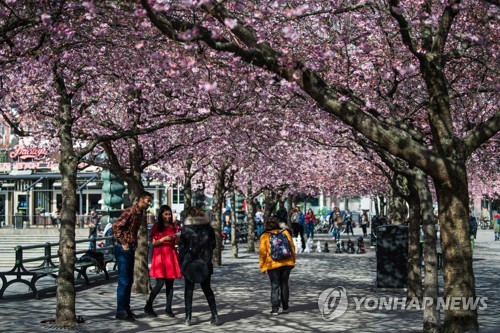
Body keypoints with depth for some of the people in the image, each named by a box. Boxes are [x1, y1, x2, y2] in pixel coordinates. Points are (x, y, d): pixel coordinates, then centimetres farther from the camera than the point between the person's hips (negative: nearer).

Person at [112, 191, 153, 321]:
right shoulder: (130, 211, -16)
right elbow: (116, 226, -22)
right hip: (122, 248, -9)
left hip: (131, 248, 9)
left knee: (129, 281, 13)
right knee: (124, 281, -6)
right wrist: (123, 243, -19)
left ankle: (126, 308, 21)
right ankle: (120, 311, -1)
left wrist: (134, 243, 13)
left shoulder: (141, 213, 12)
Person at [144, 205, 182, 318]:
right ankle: (148, 306, 2)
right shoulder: (156, 227, 2)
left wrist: (176, 238, -6)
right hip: (159, 255, -4)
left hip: (171, 255, 4)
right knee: (160, 282, -11)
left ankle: (168, 308, 9)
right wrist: (164, 239, -17)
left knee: (170, 283, 3)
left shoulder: (174, 226, 12)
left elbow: (176, 243, 15)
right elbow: (153, 243, -3)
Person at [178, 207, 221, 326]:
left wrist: (182, 264, -1)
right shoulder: (208, 228, 3)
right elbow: (213, 245, 10)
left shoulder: (186, 229, -8)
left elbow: (182, 247, -7)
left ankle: (188, 318, 4)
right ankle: (215, 316, 8)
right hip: (205, 264, 3)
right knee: (207, 289, 15)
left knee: (189, 290, 7)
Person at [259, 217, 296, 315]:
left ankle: (275, 308, -3)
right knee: (284, 284, 15)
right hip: (286, 263, 3)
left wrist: (262, 266, 3)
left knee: (275, 286, 3)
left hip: (273, 264, -3)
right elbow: (292, 247, 7)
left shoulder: (265, 236, -3)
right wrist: (293, 260, 16)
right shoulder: (285, 233, 6)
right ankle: (285, 307, 20)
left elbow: (262, 252, -6)